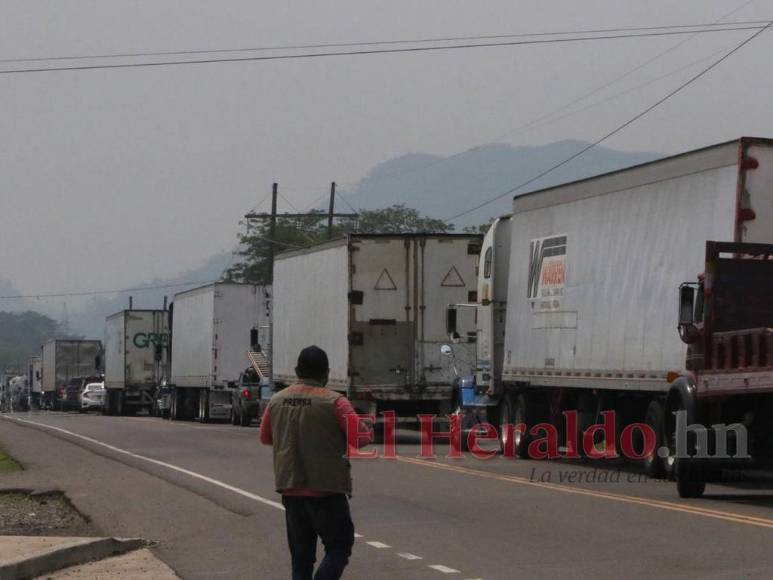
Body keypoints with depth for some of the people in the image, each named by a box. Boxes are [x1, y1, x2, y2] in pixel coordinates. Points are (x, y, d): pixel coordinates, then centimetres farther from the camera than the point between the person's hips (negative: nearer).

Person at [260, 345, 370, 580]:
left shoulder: (277, 401, 3)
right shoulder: (334, 402, -13)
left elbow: (265, 437, 16)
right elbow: (361, 437, -14)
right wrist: (365, 425, 7)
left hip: (290, 489, 5)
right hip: (326, 490, -5)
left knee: (301, 555, 14)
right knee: (338, 548, 4)